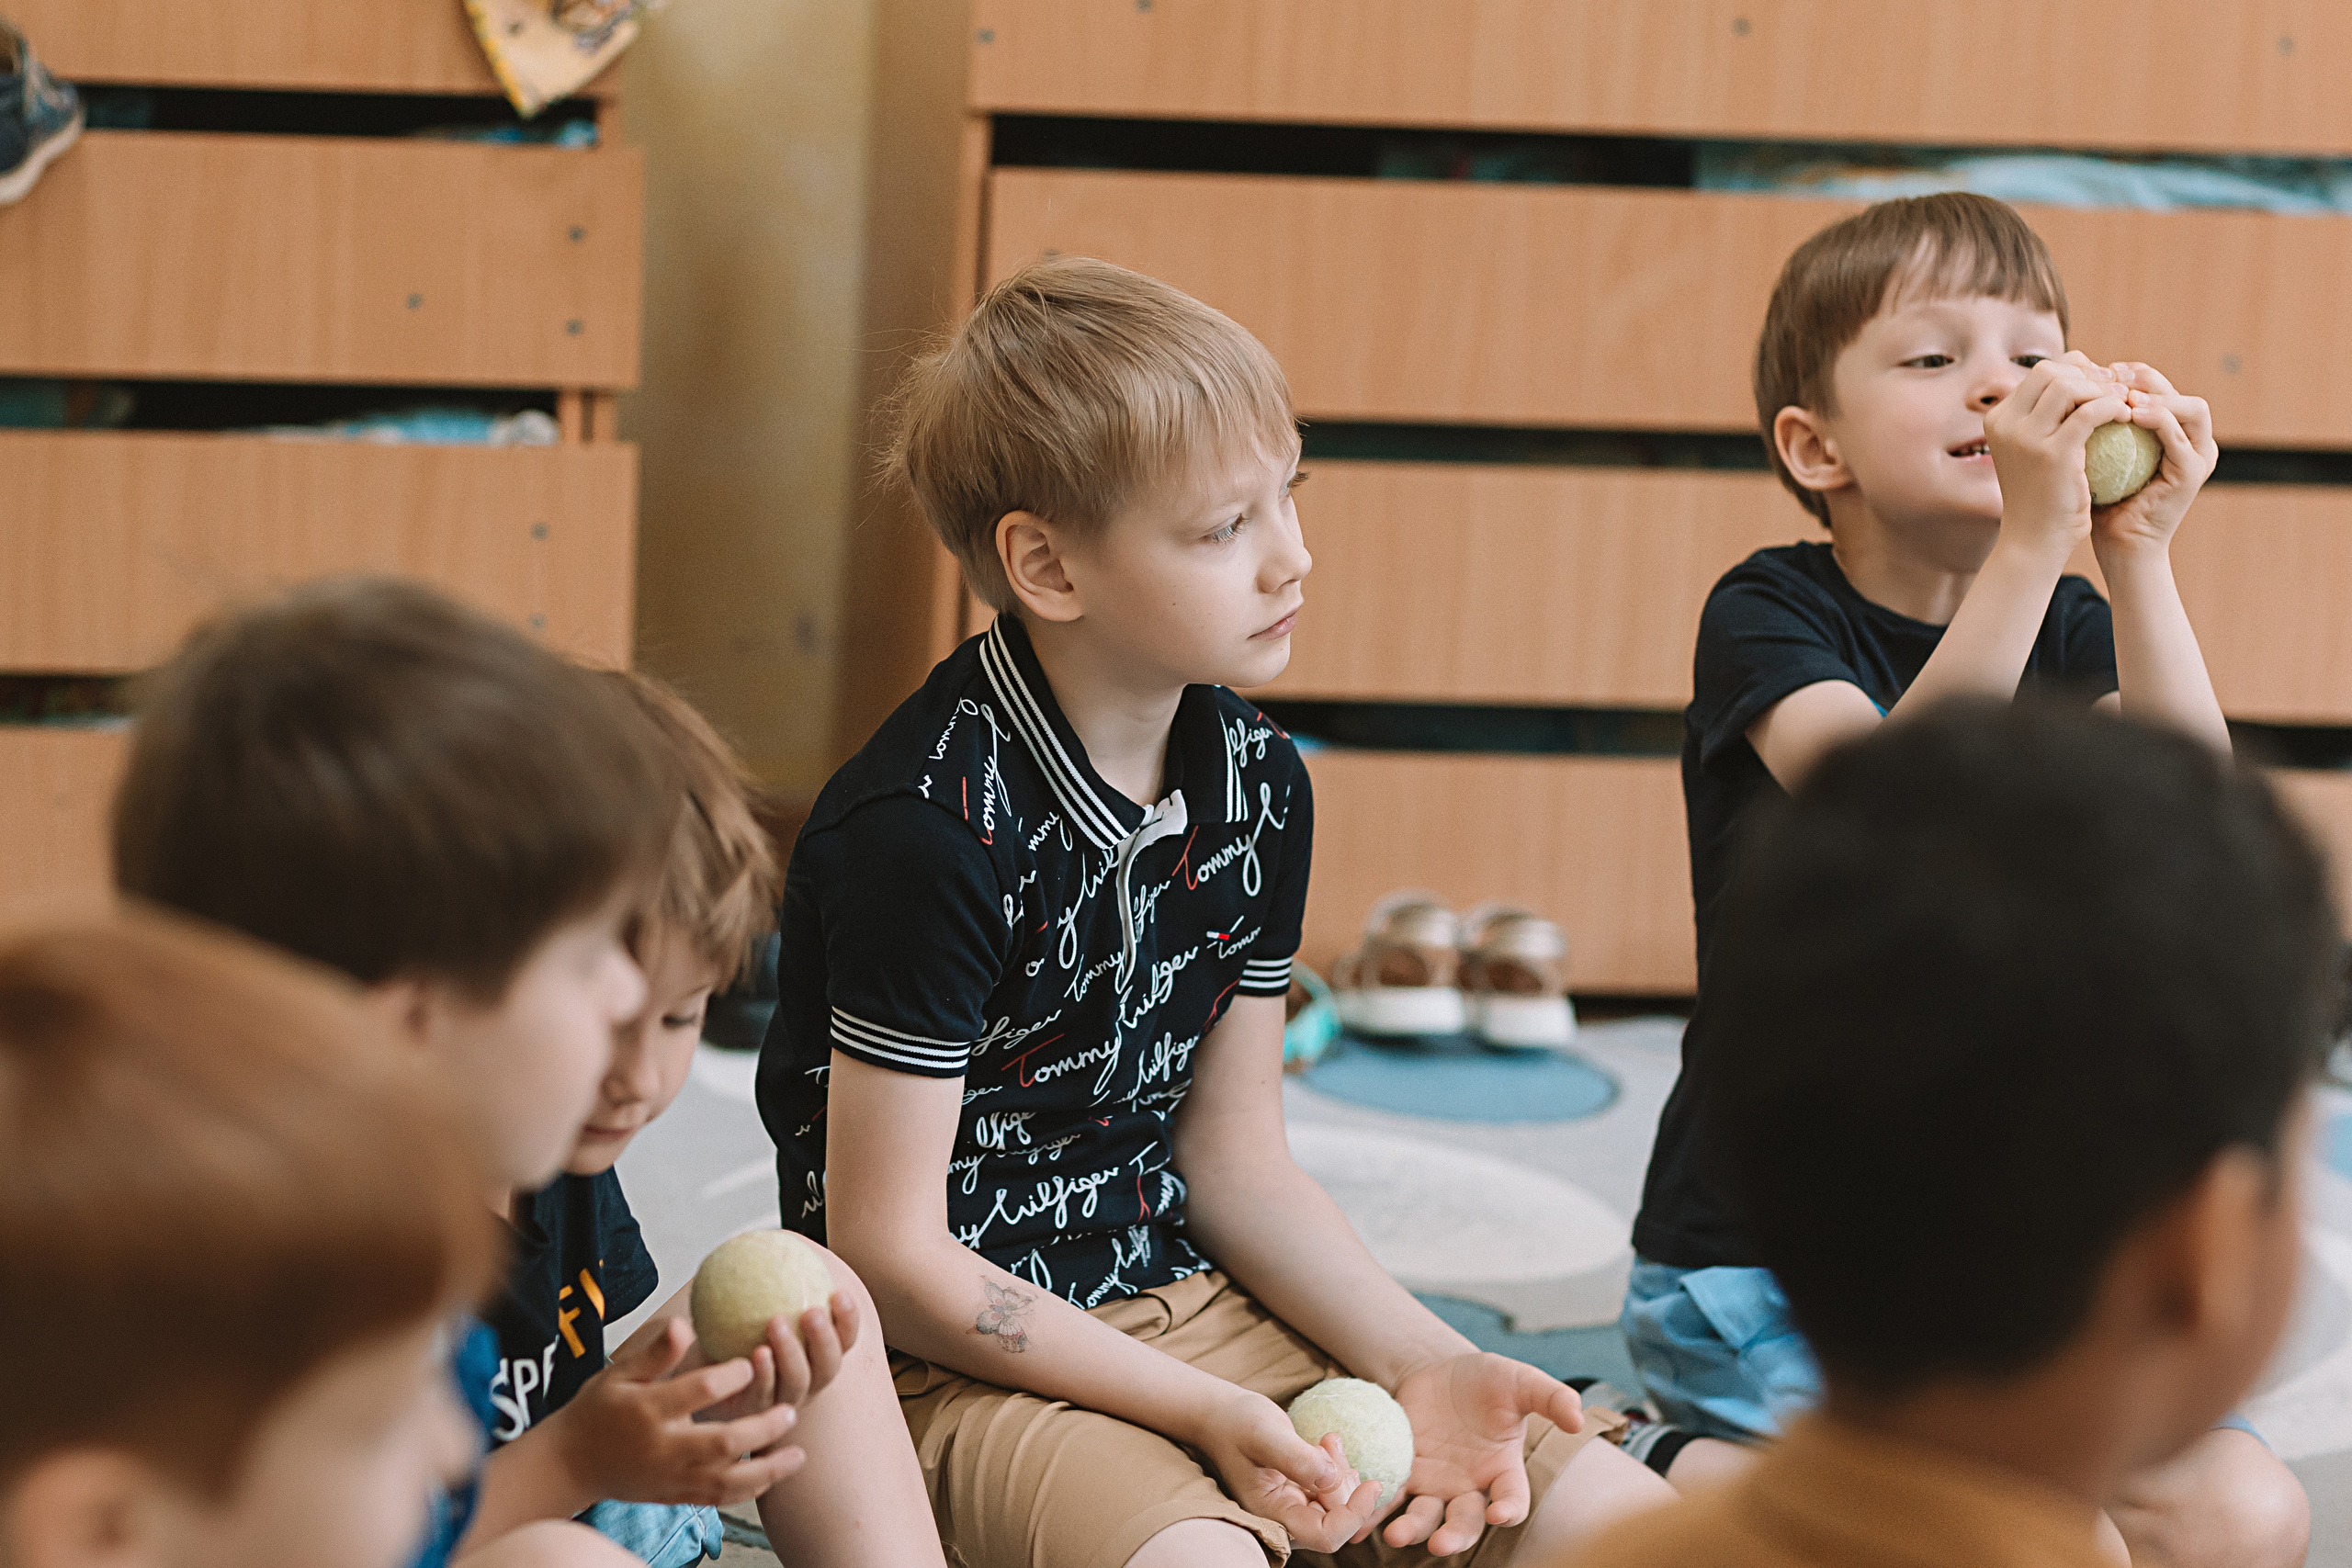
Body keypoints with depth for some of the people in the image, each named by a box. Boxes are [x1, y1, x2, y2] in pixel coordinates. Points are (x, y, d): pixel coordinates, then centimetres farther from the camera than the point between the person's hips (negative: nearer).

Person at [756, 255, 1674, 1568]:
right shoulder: (932, 829, -21)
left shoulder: (1258, 782, 3)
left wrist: (1425, 1363, -5)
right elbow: (890, 1256, -17)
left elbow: (1235, 1162, 9)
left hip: (1189, 1304, 7)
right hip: (960, 1360, -6)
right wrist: (1207, 1414, -20)